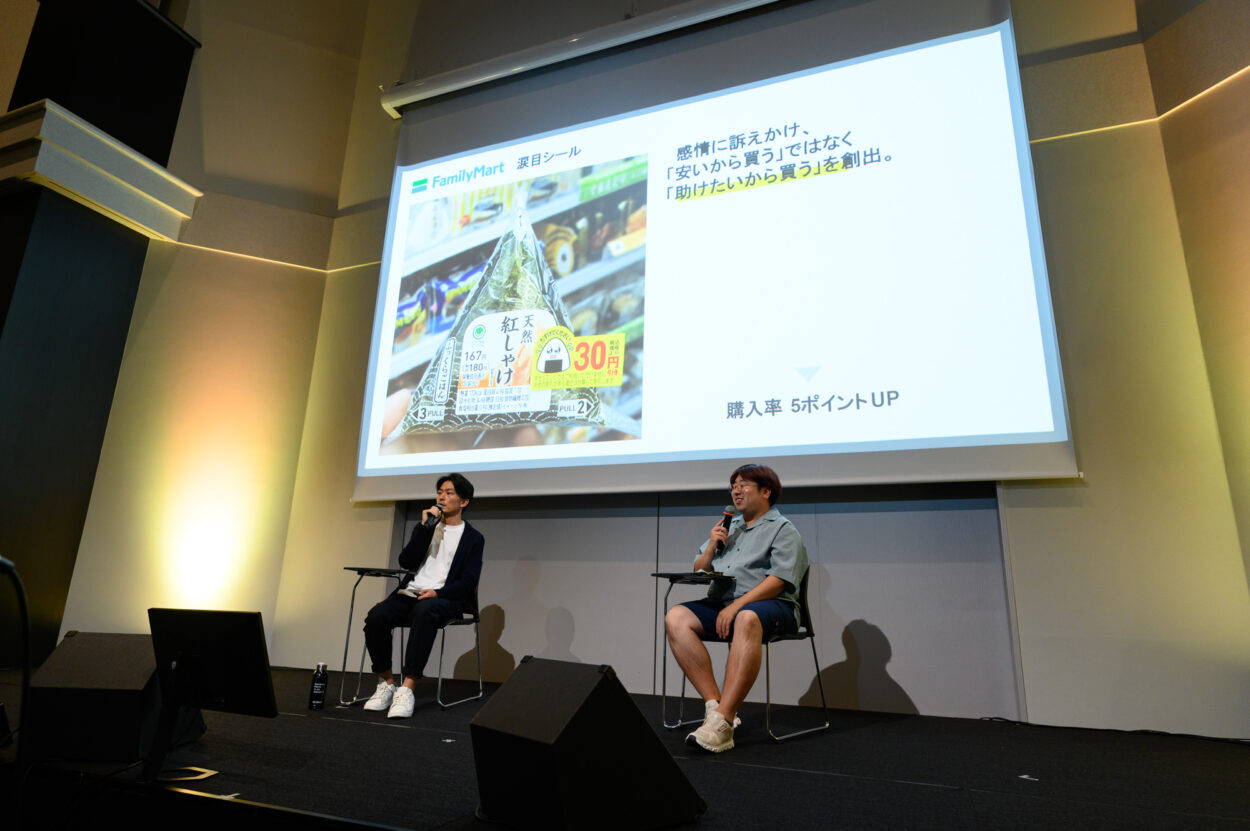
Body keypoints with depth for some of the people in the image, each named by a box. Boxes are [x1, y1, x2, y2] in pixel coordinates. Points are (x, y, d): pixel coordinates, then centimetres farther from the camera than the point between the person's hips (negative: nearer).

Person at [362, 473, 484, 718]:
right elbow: (406, 562, 5)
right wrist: (425, 527, -2)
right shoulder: (426, 527, 21)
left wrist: (437, 593, -18)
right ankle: (386, 683, -7)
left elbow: (468, 582, -1)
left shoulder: (473, 538, 9)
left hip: (445, 598, -4)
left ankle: (407, 688, -34)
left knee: (424, 611, -38)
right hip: (410, 593, 4)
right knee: (375, 616, -25)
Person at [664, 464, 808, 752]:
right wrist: (712, 547, 5)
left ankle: (723, 720, -40)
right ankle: (714, 702, -24)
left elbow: (779, 580, -10)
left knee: (747, 619, -40)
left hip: (772, 606, -6)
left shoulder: (782, 529, 6)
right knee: (676, 617, -20)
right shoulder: (729, 527, 26)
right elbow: (699, 571, 25)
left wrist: (736, 606, -20)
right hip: (721, 604, 6)